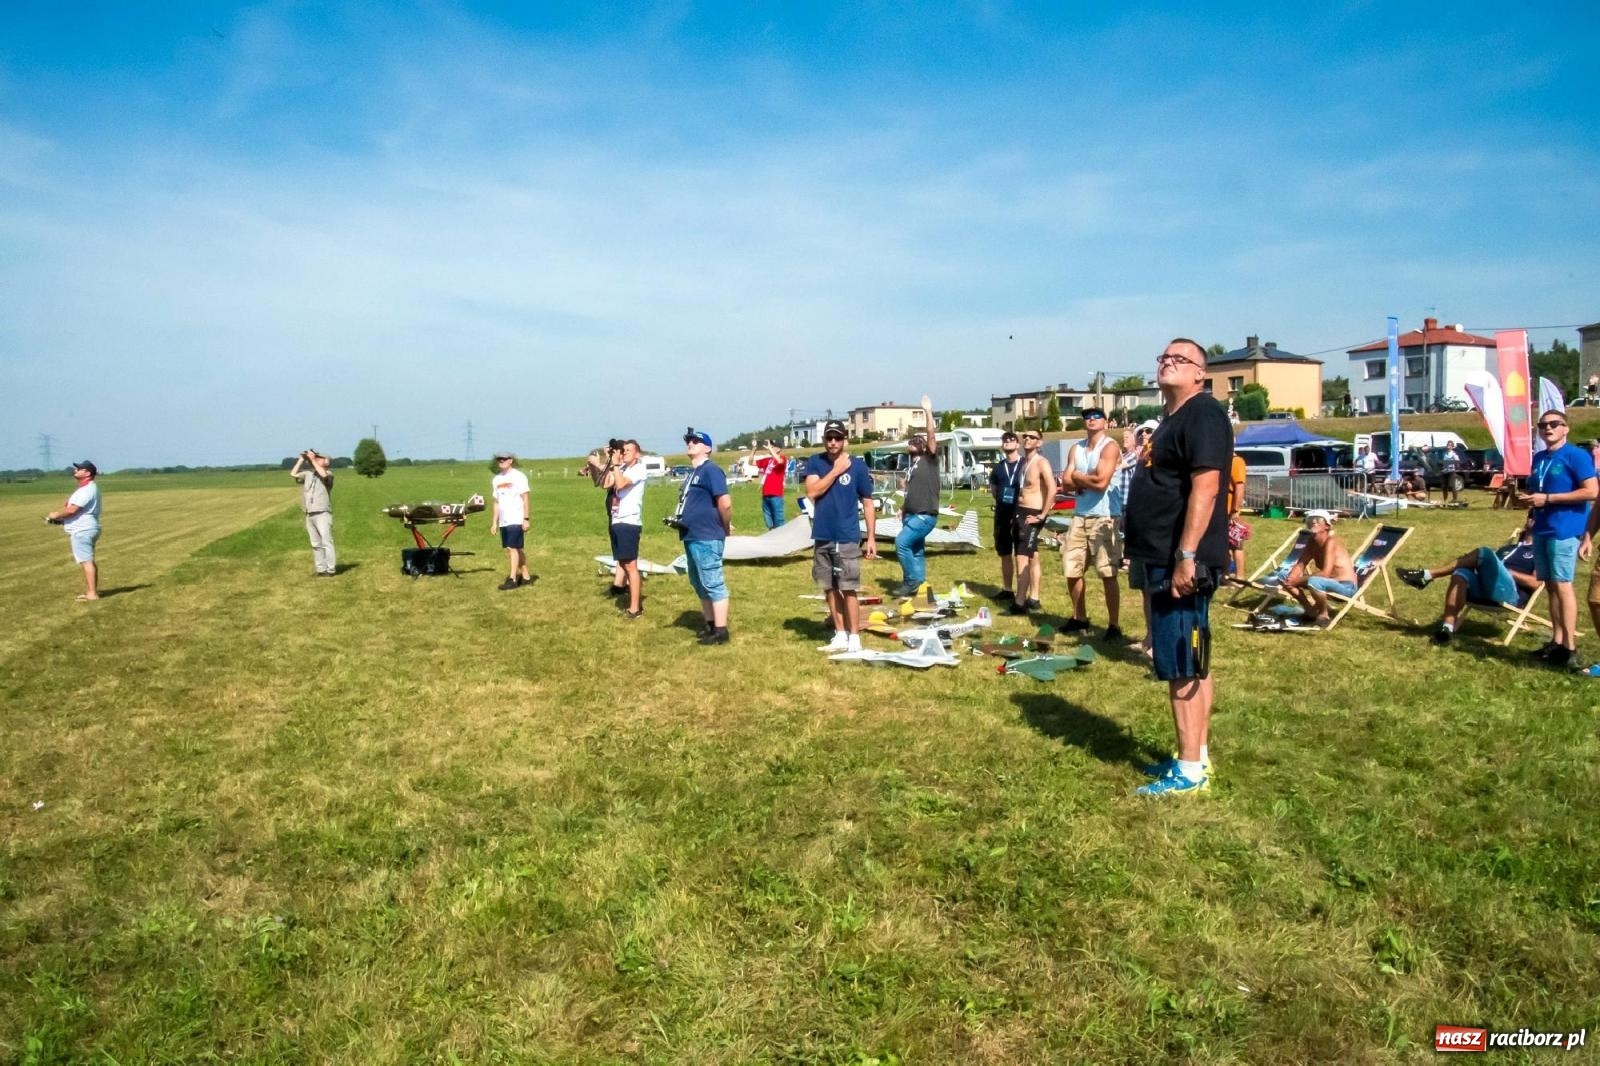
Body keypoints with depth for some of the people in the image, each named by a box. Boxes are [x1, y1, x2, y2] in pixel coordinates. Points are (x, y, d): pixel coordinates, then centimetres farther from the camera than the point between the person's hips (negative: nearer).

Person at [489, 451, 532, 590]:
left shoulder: (518, 476, -5)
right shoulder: (496, 479, 14)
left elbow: (525, 499, -7)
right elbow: (497, 502, 17)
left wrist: (526, 519, -12)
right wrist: (494, 522, 13)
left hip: (516, 520, -6)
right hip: (504, 521, 6)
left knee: (513, 548, -11)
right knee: (517, 548, 10)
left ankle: (512, 579, -11)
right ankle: (525, 576, 17)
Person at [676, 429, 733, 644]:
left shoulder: (711, 470, -14)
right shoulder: (693, 473, 17)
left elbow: (725, 503, -21)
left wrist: (726, 528, -10)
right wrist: (679, 518, 12)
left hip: (706, 538, -11)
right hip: (692, 537, 11)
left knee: (713, 584, -6)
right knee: (700, 584, 17)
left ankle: (720, 631, 0)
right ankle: (709, 624, 28)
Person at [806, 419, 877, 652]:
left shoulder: (858, 466, -2)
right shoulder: (814, 463, 3)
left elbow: (867, 503, 1)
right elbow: (812, 492, -11)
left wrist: (871, 537, -2)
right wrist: (836, 470, -14)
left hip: (847, 538, -3)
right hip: (822, 537, 3)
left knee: (849, 589, -4)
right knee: (830, 588, 9)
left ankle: (854, 638, 3)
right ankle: (840, 635, 20)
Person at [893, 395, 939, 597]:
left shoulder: (930, 458, -5)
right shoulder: (914, 463, 17)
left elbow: (932, 436, -19)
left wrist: (928, 412, -24)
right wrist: (904, 508, 16)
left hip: (925, 515, -9)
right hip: (912, 514, 9)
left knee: (901, 542, -16)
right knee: (916, 550, 11)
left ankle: (911, 580, -6)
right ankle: (918, 583, 18)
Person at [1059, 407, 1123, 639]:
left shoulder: (1110, 447, -7)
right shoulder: (1075, 449, 12)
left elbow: (1101, 482, -19)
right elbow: (1066, 483, 3)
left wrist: (1078, 476, -4)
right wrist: (1088, 480, -12)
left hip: (1104, 517, -7)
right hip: (1080, 515, 7)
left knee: (1108, 574, -5)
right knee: (1071, 570, 12)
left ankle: (1114, 626, 2)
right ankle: (1079, 618, 28)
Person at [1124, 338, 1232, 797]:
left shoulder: (1203, 414, -13)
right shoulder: (1173, 419, 19)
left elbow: (1205, 487, -23)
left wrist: (1186, 557, -27)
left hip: (1183, 561, -11)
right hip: (1164, 558, 11)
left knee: (1183, 666, -6)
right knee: (1188, 664, 15)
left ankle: (1191, 770, 3)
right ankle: (1196, 756, 24)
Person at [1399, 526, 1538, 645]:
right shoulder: (1508, 548, 36)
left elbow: (1535, 583, -1)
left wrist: (1508, 571, -7)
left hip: (1511, 594, -6)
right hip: (1485, 589, 6)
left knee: (1483, 553, -26)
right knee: (1460, 574, -28)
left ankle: (1427, 575, -26)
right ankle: (1448, 628, -39)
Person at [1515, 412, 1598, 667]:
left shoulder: (1576, 455, -8)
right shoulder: (1538, 458, 15)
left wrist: (1547, 498, -18)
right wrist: (1526, 498, 3)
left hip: (1564, 529, -8)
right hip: (1542, 529, 8)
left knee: (1562, 584, -9)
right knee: (1550, 585, 10)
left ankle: (1569, 647, -5)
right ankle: (1556, 641, 17)